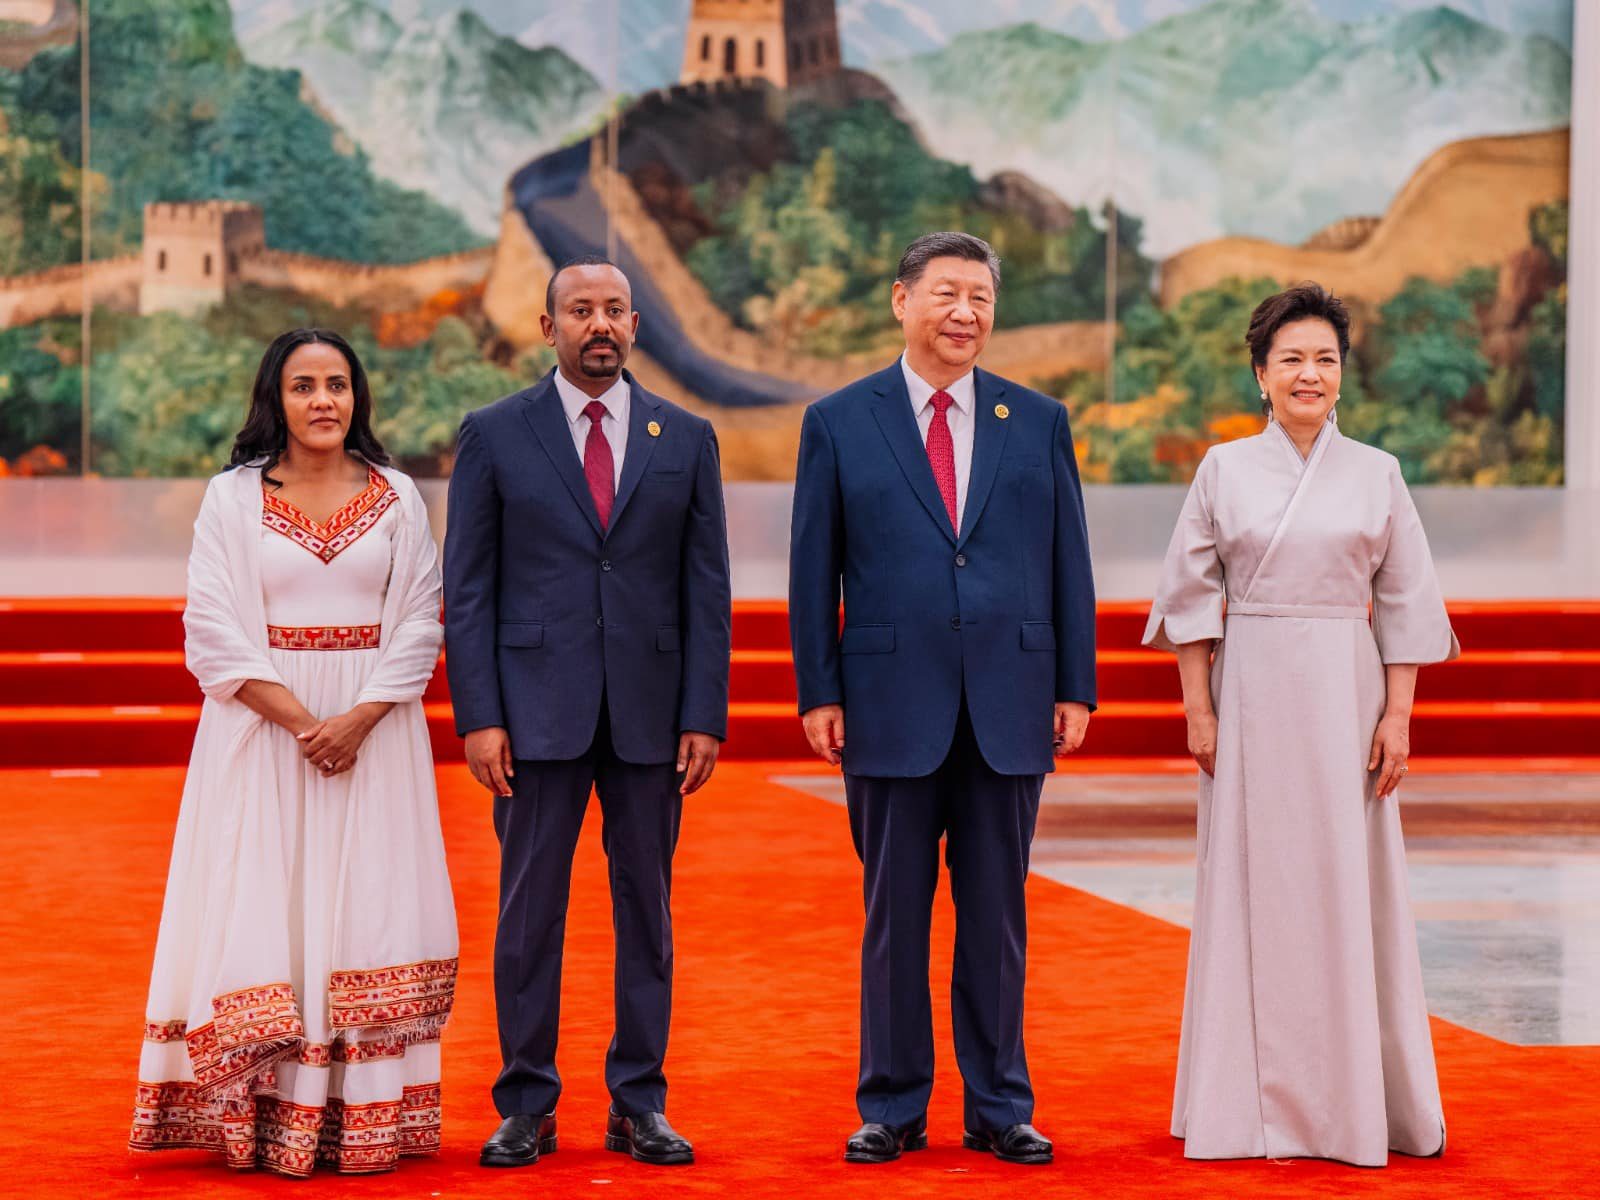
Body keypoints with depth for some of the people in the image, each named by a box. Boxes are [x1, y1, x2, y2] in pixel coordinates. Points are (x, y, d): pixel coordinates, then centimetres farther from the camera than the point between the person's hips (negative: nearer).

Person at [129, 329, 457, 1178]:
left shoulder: (397, 498, 6)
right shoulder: (233, 498, 3)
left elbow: (419, 624, 2)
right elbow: (214, 629, -4)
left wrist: (358, 719, -13)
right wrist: (300, 721, -14)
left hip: (376, 727, 1)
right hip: (262, 725, -1)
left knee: (368, 907, -1)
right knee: (266, 909, -3)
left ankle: (367, 1121, 1)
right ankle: (268, 1120, -2)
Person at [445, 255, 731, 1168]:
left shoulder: (687, 439, 8)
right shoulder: (495, 436, 3)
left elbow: (708, 589, 6)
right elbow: (468, 589, 1)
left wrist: (705, 716, -2)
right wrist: (478, 716, -7)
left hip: (651, 711, 2)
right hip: (536, 709, -2)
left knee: (647, 907, 6)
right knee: (530, 906, 1)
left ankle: (640, 1105, 14)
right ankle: (528, 1108, 10)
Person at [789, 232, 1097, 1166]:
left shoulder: (1040, 422, 8)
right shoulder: (839, 423, 4)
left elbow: (1069, 563, 8)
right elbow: (815, 571, 3)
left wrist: (1076, 688, 3)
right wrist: (819, 693, -3)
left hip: (1010, 707, 1)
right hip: (892, 704, -1)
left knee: (998, 913, 7)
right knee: (895, 913, 5)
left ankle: (1001, 1106, 15)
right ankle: (894, 1106, 14)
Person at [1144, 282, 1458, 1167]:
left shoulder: (1375, 474, 4)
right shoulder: (1224, 469, 3)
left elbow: (1404, 603, 5)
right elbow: (1191, 595, 3)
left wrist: (1397, 714, -3)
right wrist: (1198, 709, -4)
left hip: (1345, 693, 0)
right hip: (1250, 693, 0)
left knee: (1352, 884, 2)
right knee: (1253, 885, 2)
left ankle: (1359, 1097, 11)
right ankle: (1257, 1102, 10)